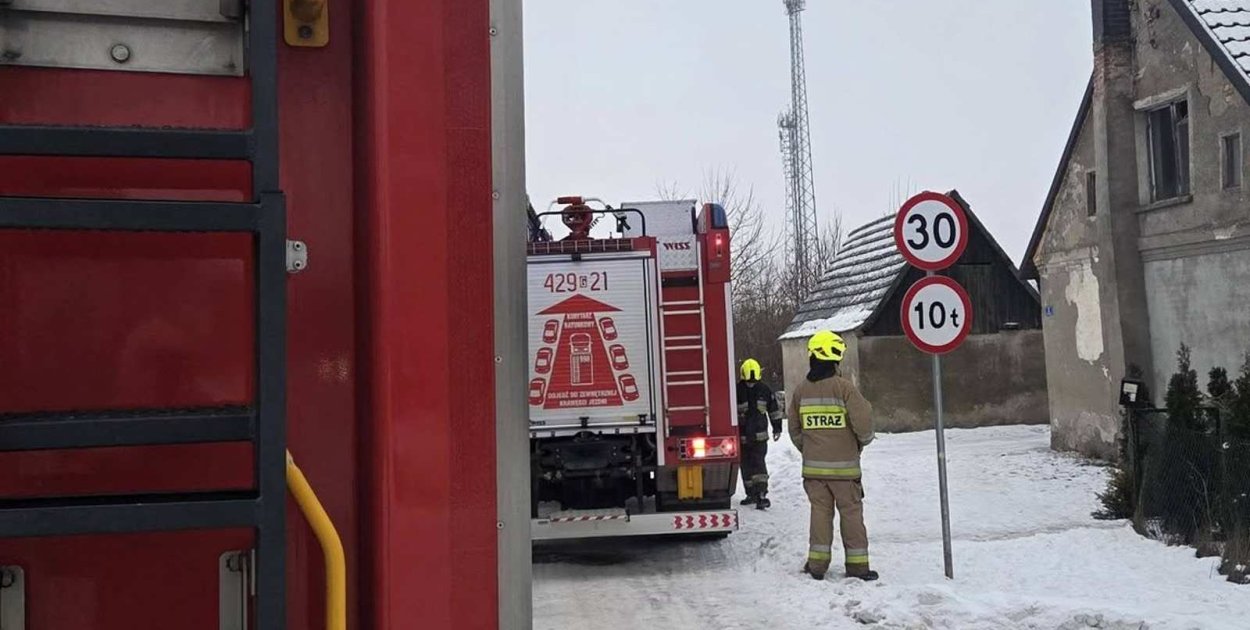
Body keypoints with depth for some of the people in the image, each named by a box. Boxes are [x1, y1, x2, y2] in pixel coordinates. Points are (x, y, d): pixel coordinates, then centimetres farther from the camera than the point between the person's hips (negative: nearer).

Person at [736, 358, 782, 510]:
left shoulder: (764, 390, 2)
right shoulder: (737, 391, -4)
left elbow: (774, 409, 12)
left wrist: (777, 428, 14)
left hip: (760, 436, -1)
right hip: (742, 436, 1)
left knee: (759, 464, -12)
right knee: (746, 467, 9)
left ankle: (762, 495, -16)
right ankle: (751, 494, 22)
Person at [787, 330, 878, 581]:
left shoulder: (800, 391, 2)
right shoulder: (844, 387, -12)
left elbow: (794, 428, 8)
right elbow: (863, 421, -15)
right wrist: (863, 442, 6)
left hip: (813, 466, 4)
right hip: (844, 465, -3)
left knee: (820, 511, 11)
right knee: (851, 512, 6)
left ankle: (817, 563, 11)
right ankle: (857, 564, 10)